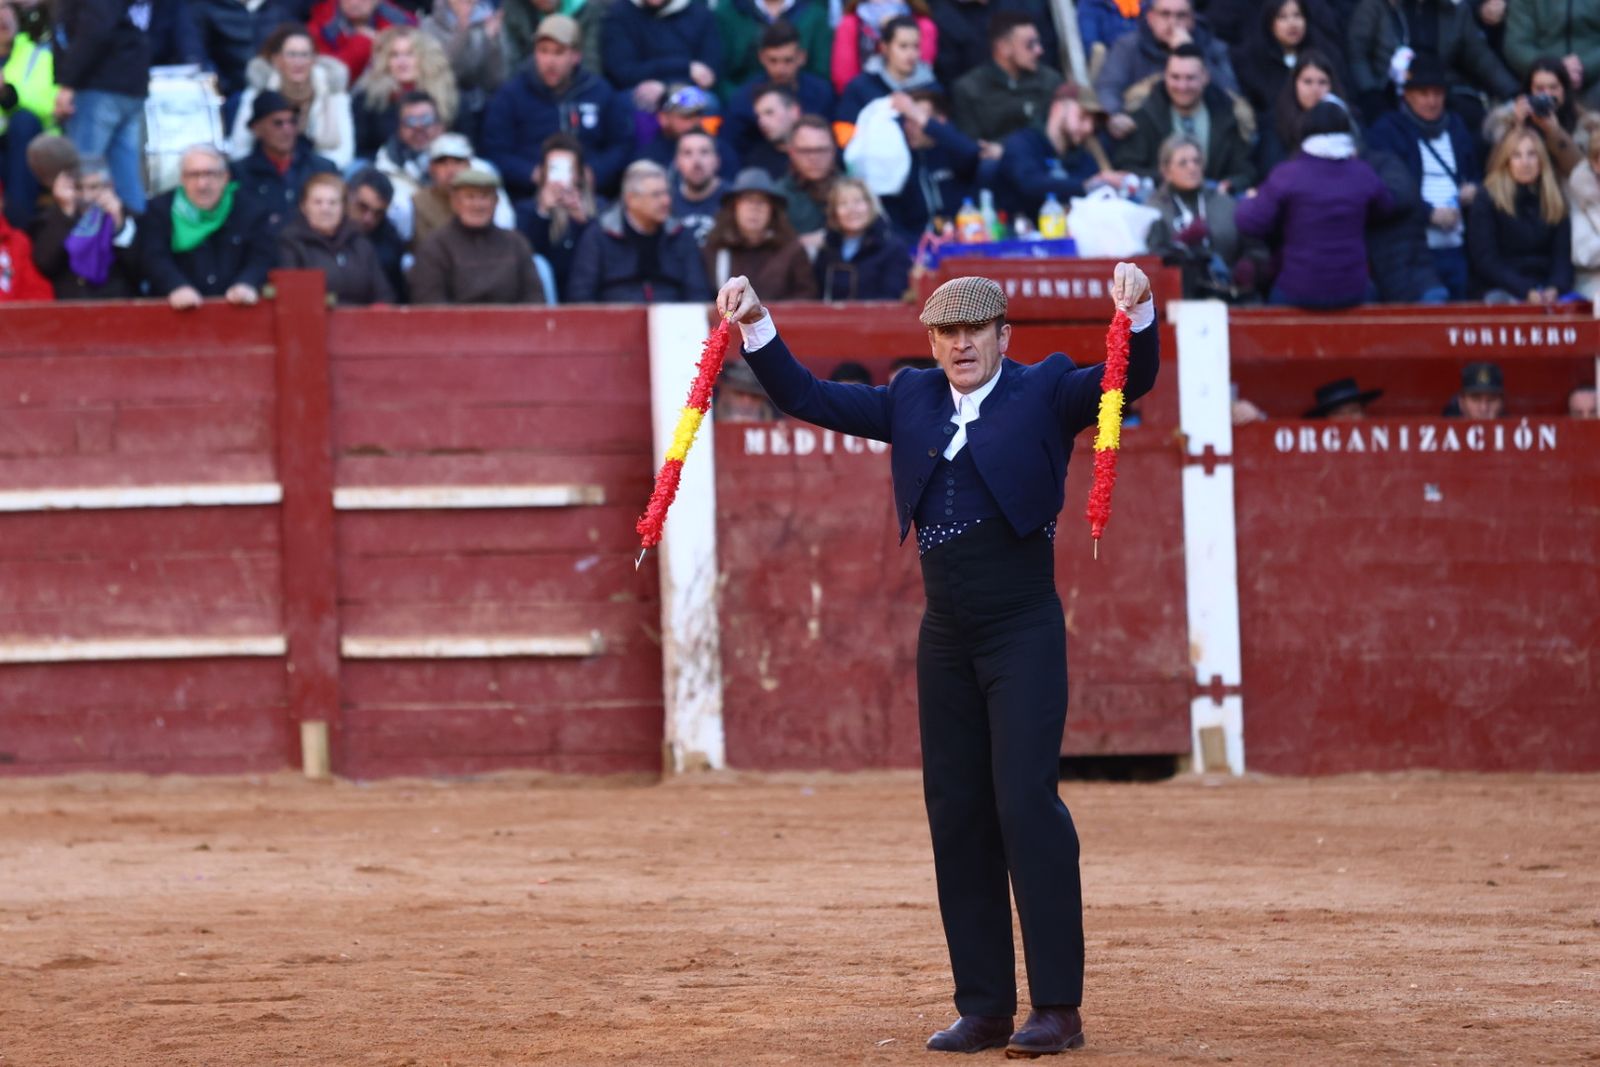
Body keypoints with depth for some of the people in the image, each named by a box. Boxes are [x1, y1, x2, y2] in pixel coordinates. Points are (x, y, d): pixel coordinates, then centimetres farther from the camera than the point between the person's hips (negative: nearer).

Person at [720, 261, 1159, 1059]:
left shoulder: (1044, 394, -1)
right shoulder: (912, 402, 12)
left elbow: (1131, 380, -15)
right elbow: (807, 399, 13)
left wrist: (1137, 312, -33)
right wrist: (755, 327, 2)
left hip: (1025, 633, -5)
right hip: (946, 640, 5)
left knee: (1026, 803, -13)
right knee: (956, 817, 5)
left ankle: (1058, 1007, -12)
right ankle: (984, 1009, 10)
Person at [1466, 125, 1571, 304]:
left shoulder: (1555, 203, 13)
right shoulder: (1485, 203, 1)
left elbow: (1563, 256, 8)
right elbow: (1485, 261, -6)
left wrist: (1555, 288, -15)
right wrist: (1526, 290, -19)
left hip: (1547, 291, 4)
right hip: (1501, 290, -4)